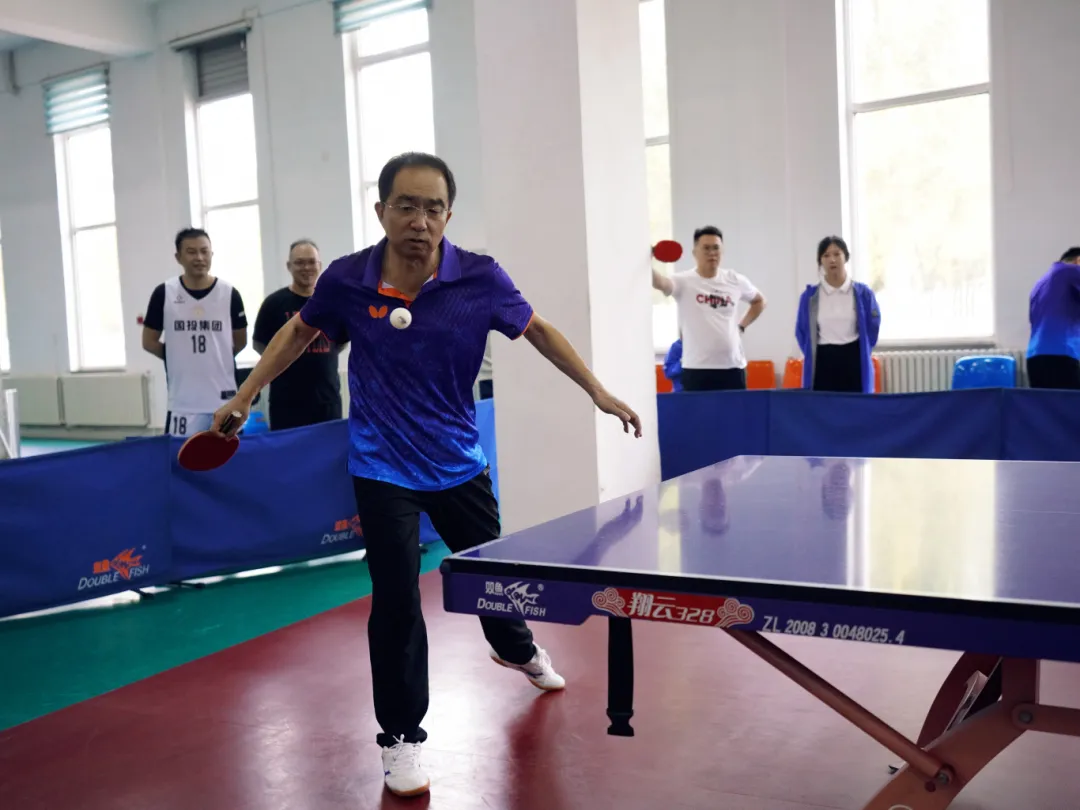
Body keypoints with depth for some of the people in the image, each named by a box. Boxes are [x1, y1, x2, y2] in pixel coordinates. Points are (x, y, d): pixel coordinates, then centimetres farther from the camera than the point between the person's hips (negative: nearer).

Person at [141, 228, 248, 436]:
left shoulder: (229, 294, -1)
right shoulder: (164, 294, -2)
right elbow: (149, 342, 6)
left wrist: (215, 358, 10)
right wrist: (180, 359, 6)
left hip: (224, 399, 1)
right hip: (183, 401, -1)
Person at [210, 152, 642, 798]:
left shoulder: (480, 278, -15)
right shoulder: (346, 280, -13)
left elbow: (537, 330, 1)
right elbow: (300, 332, 6)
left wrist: (598, 391, -3)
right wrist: (246, 395, 5)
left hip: (459, 461, 2)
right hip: (384, 470, -2)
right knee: (397, 601, -5)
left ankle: (518, 650, 55)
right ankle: (401, 737, 17)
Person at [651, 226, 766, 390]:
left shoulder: (736, 281, 8)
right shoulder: (684, 281, -5)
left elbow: (759, 301, 26)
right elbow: (661, 283, -27)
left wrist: (741, 326, 13)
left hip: (733, 367, 4)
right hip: (697, 369, -4)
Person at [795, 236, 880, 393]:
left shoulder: (863, 293, 1)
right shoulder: (809, 296, 2)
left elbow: (873, 327, 8)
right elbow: (801, 331, 10)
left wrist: (862, 354, 8)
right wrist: (810, 356, 8)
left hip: (854, 362, 0)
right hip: (822, 364, 0)